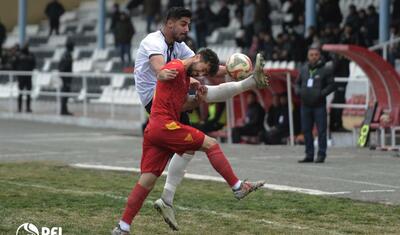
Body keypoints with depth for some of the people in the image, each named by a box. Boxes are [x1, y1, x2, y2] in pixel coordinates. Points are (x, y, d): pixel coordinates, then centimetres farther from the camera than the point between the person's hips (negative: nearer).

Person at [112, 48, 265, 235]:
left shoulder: (187, 77, 23)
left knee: (147, 180, 5)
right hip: (164, 126, -10)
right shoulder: (176, 67, -4)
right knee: (211, 144, -2)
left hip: (153, 131, 10)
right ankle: (238, 187, 2)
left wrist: (198, 98, 7)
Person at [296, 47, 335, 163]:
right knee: (306, 130, 7)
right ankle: (309, 155, 15)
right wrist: (298, 91, 2)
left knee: (321, 131, -4)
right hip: (305, 105, 5)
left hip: (319, 105, -5)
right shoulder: (303, 69, 11)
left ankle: (321, 155, 1)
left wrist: (322, 93, -15)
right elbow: (298, 83, 22)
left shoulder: (325, 70, -2)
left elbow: (331, 85, -3)